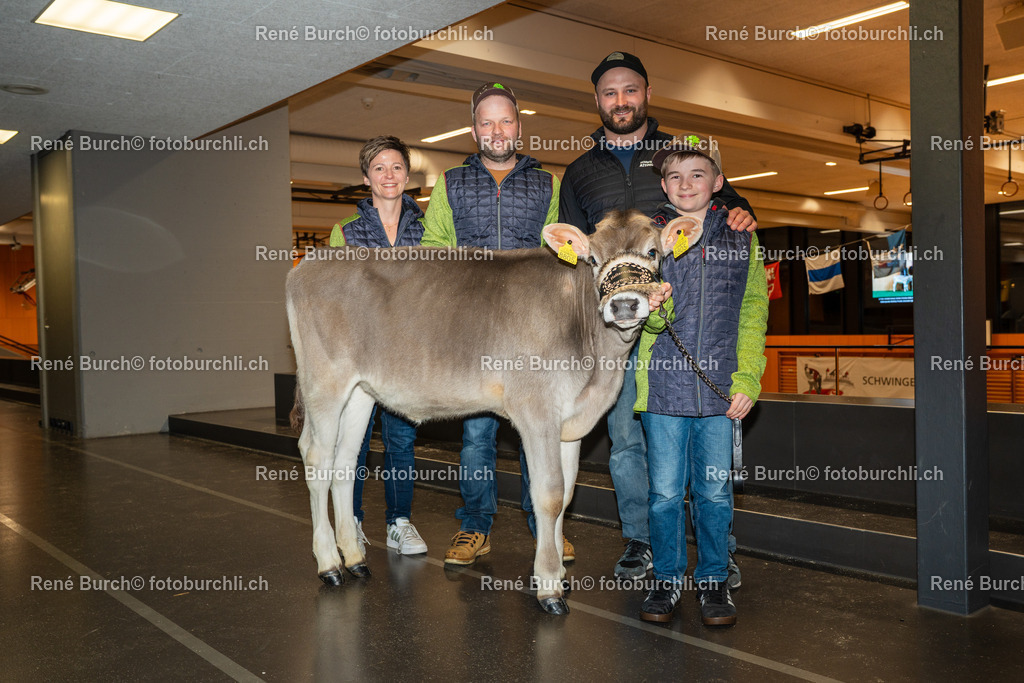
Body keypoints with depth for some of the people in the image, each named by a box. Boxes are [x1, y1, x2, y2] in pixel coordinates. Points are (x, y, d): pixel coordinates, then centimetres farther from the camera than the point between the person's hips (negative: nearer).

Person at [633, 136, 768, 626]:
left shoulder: (740, 238, 8)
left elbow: (753, 310, 7)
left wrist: (747, 379, -2)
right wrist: (651, 310, -22)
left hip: (720, 388, 1)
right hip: (663, 384, -1)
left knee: (715, 491, 8)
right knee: (665, 490, 5)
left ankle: (713, 580, 24)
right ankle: (667, 579, 22)